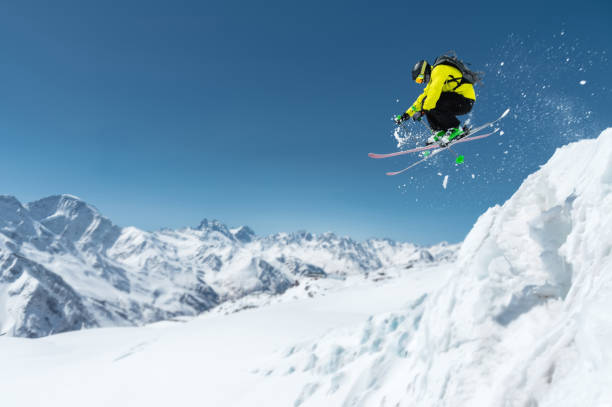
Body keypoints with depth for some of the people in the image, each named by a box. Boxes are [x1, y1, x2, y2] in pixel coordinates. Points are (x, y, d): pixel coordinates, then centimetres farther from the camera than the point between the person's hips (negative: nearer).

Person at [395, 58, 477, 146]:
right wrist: (407, 114, 16)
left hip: (465, 100, -9)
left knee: (431, 102, -24)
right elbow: (423, 97, 21)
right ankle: (440, 132, -2)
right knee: (426, 101, 2)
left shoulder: (439, 70, -12)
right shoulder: (433, 78, 17)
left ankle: (455, 129, -14)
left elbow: (434, 93, -24)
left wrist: (422, 110, -22)